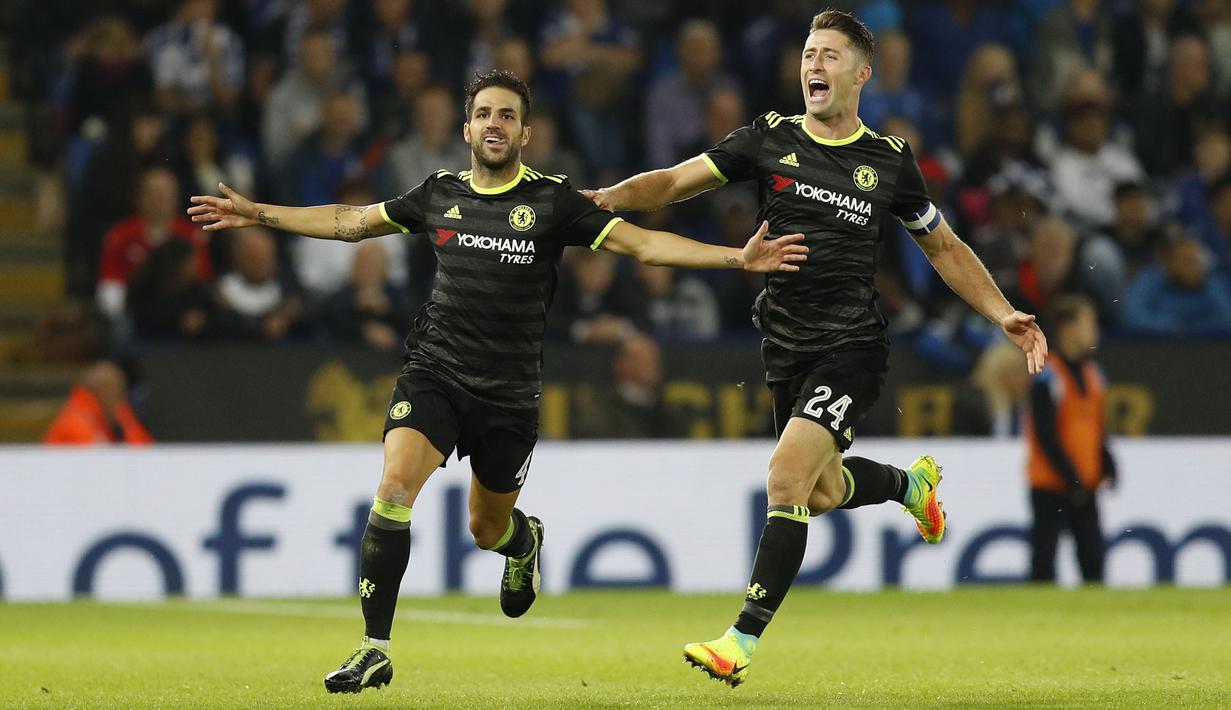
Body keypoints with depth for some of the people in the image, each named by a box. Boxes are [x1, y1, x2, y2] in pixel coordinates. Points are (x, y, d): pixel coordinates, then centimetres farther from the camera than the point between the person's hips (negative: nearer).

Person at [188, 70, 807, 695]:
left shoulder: (552, 201, -3)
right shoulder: (440, 195, 5)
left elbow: (643, 243, -5)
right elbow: (352, 221, 19)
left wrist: (737, 258, -15)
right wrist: (258, 214, 19)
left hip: (509, 393, -1)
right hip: (434, 375, 1)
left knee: (487, 530, 13)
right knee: (393, 491, -22)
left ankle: (524, 541, 54)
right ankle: (374, 650, -16)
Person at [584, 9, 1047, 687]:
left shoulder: (889, 160, 1)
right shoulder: (770, 138, 3)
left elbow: (943, 248, 13)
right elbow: (677, 180, 0)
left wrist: (1004, 315, 5)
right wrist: (606, 197, -18)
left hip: (851, 347, -4)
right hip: (786, 348, 4)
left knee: (787, 477, -19)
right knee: (822, 490, 16)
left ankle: (743, 641, -17)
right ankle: (910, 481, 51)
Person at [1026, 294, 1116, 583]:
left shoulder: (1092, 374, 11)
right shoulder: (1048, 377, -12)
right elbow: (1046, 437, -15)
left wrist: (1107, 467, 2)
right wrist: (1073, 479, -15)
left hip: (1084, 487, 7)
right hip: (1051, 486, -7)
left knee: (1093, 554, 4)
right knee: (1044, 559, -6)